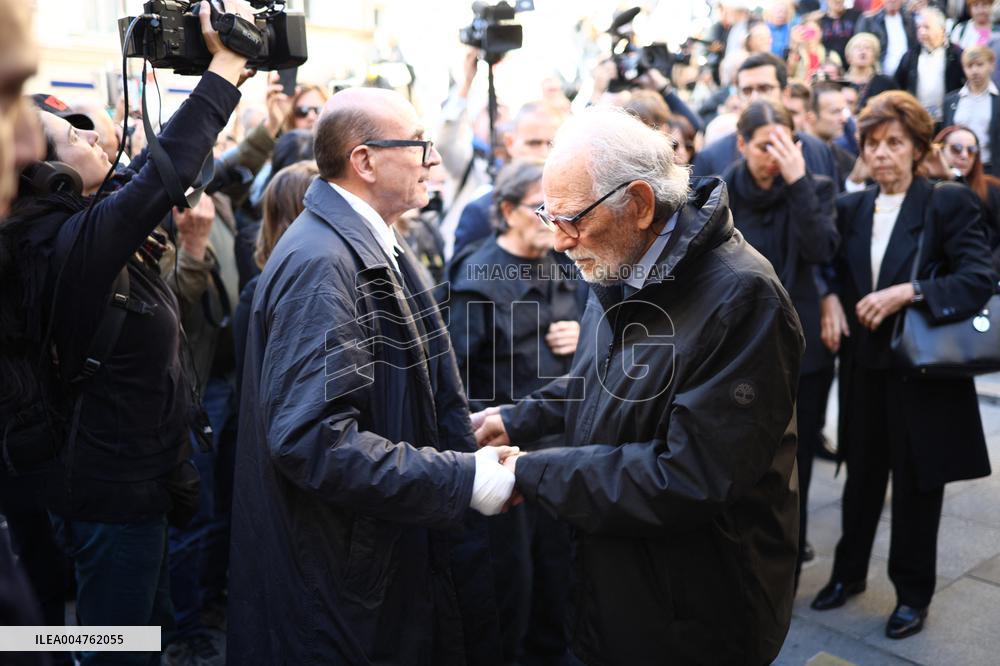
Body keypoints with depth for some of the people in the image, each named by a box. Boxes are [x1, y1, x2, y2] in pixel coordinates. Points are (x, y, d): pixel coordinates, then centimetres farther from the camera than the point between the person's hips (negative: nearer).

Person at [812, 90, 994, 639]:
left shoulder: (948, 202, -8)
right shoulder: (851, 206, 6)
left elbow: (980, 279, -15)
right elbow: (833, 268, 16)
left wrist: (908, 293, -24)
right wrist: (831, 300, -4)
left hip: (923, 367, -4)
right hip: (864, 364, 4)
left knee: (916, 484, 9)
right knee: (861, 475, 16)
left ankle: (913, 593, 27)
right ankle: (848, 572, 34)